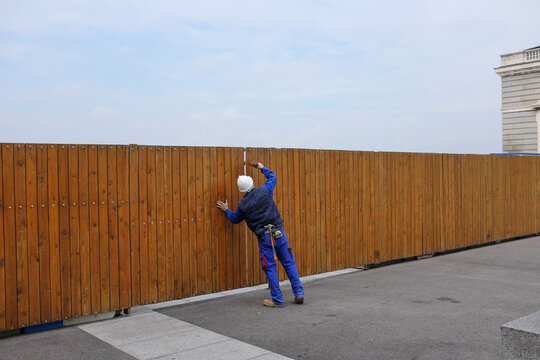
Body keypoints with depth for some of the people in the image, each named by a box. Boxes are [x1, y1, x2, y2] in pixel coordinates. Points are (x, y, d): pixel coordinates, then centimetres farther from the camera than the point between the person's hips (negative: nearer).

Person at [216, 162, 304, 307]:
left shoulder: (243, 204, 0)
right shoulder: (264, 191, 1)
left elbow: (235, 219, 19)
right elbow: (273, 177, 21)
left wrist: (226, 210, 36)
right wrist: (262, 167, 34)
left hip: (264, 237, -2)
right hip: (279, 232, 2)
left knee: (270, 268, 5)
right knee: (289, 263, 10)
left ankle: (277, 300, 8)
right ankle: (299, 293, 11)